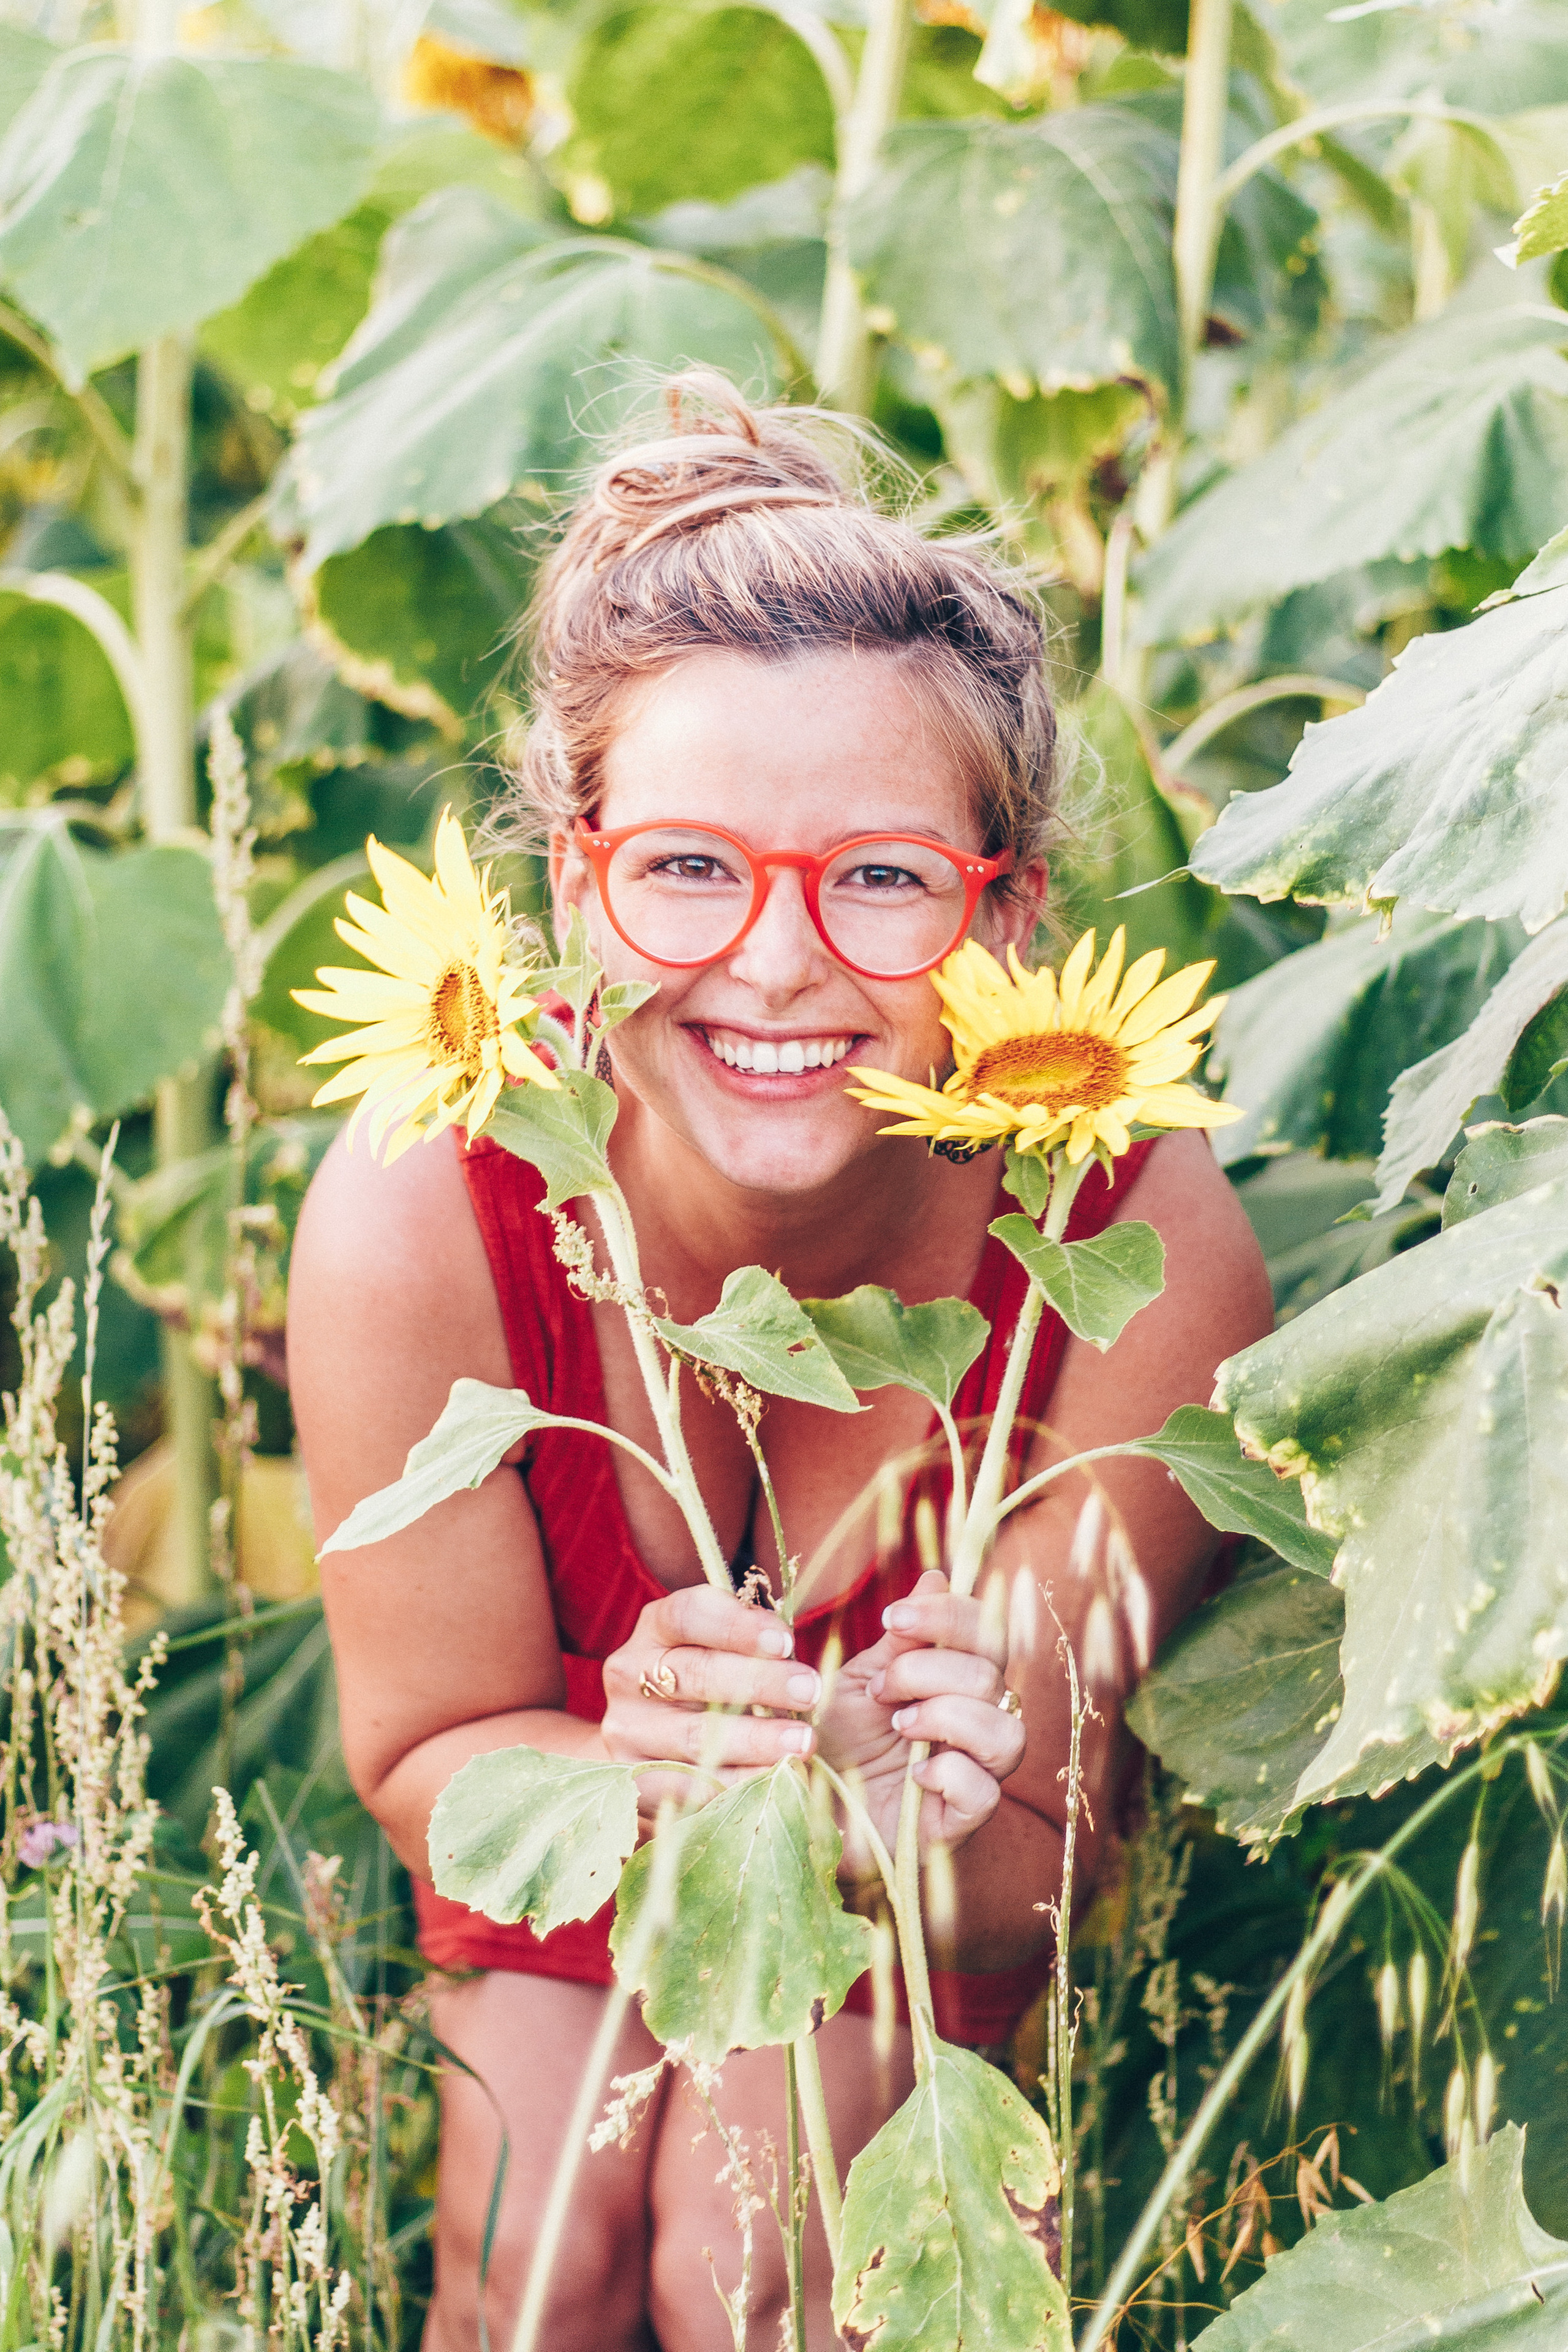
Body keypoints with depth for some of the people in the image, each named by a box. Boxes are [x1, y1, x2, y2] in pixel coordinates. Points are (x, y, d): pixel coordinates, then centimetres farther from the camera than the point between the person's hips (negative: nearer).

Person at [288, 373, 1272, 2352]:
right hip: (568, 1817, 1)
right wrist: (641, 1776, -40)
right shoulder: (420, 1222, -32)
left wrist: (937, 1815, -47)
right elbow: (428, 1758, -18)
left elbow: (1042, 1890, -23)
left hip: (925, 1903, -1)